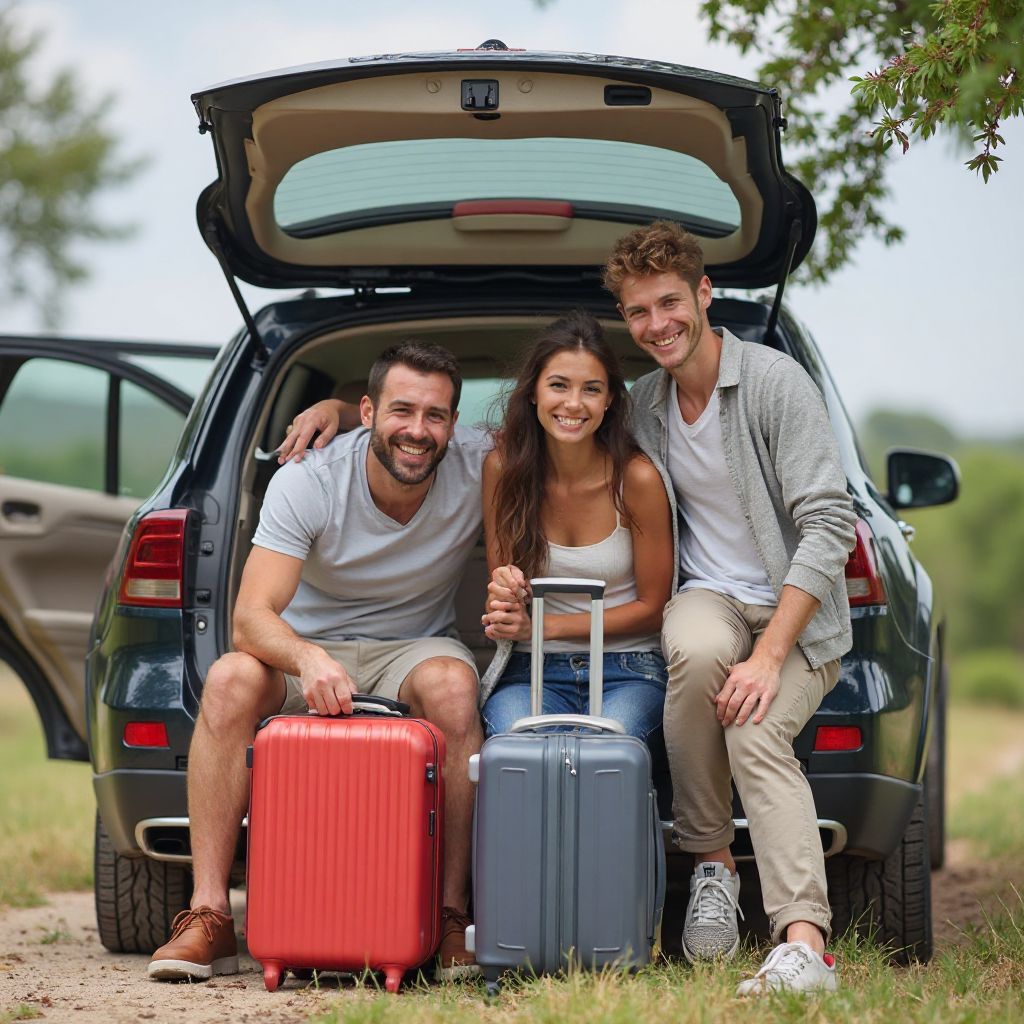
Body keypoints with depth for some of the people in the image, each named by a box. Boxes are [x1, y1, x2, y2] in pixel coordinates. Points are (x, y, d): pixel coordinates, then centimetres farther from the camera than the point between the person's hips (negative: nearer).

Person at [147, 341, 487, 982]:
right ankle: (209, 918, -31)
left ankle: (455, 912, -29)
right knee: (230, 679, -33)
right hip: (307, 649, 0)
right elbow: (253, 615, -24)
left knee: (452, 683, -36)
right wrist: (308, 659, -49)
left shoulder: (479, 473, -14)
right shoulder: (308, 482, -18)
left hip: (413, 650, 0)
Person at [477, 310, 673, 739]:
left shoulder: (637, 477, -10)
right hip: (530, 669, 1)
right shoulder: (502, 467, -3)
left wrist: (543, 625, -11)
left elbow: (652, 607, -1)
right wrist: (504, 590, -18)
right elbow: (499, 588, 7)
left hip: (625, 671, -1)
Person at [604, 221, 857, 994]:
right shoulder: (646, 404, 8)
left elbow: (829, 526, -17)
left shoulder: (776, 382, -11)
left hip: (801, 613, -3)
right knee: (698, 651, -35)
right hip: (710, 598, 3)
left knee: (756, 730, -33)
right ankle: (712, 862, -19)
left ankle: (804, 942, -45)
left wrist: (770, 655, -25)